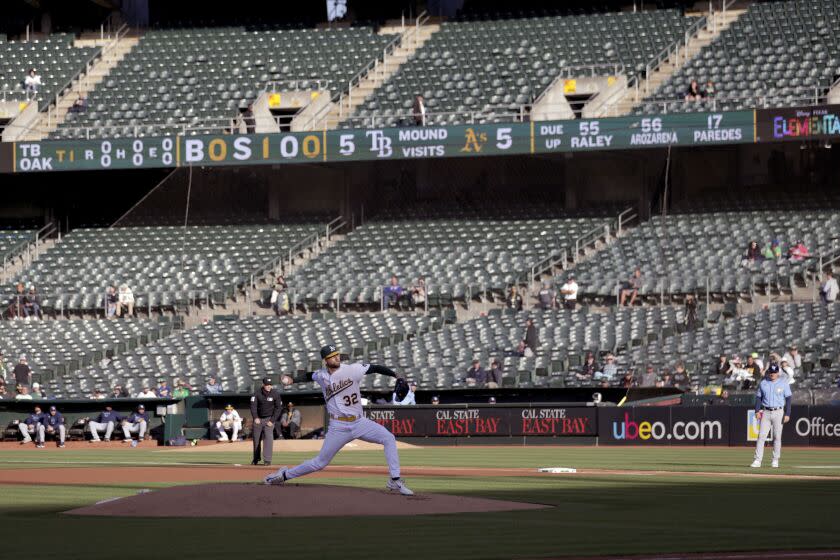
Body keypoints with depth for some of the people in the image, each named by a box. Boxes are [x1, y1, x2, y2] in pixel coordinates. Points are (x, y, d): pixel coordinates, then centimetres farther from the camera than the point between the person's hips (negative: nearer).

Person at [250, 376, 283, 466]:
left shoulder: (275, 394, -11)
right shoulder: (257, 393, -8)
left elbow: (278, 408, -7)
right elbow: (253, 405, -8)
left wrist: (272, 420, -14)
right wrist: (255, 417, -21)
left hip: (269, 419, -2)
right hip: (258, 419, 2)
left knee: (268, 437, -16)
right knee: (256, 438, 10)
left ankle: (267, 460, -18)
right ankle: (256, 458, 27)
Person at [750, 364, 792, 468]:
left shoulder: (783, 383, 0)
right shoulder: (763, 383, 7)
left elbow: (788, 399, -1)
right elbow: (758, 397, 10)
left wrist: (787, 414, -9)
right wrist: (757, 411, -2)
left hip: (778, 412, -2)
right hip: (765, 412, 2)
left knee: (777, 437, 1)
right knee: (761, 436, -6)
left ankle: (775, 460, 10)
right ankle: (757, 460, -8)